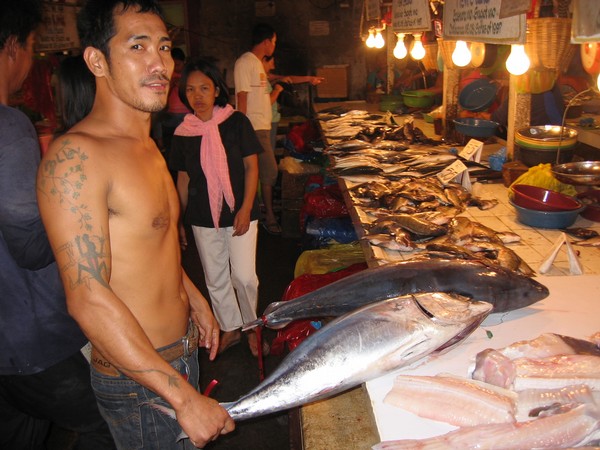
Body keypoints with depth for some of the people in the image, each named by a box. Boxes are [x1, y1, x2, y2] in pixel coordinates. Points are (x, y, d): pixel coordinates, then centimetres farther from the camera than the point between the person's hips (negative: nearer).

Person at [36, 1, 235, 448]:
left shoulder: (146, 145, 6)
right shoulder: (75, 156, -24)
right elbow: (88, 299, -29)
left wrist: (193, 298, 19)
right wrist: (184, 398, -28)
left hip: (180, 353, 9)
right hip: (137, 381, -8)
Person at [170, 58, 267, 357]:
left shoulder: (236, 122, -6)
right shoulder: (183, 133, 1)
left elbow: (251, 167, -4)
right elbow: (183, 178, 9)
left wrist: (245, 209, -12)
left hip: (238, 213, -3)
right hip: (202, 218, 3)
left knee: (244, 276, -5)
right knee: (215, 279, 12)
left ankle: (253, 327, 21)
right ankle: (230, 329, 32)